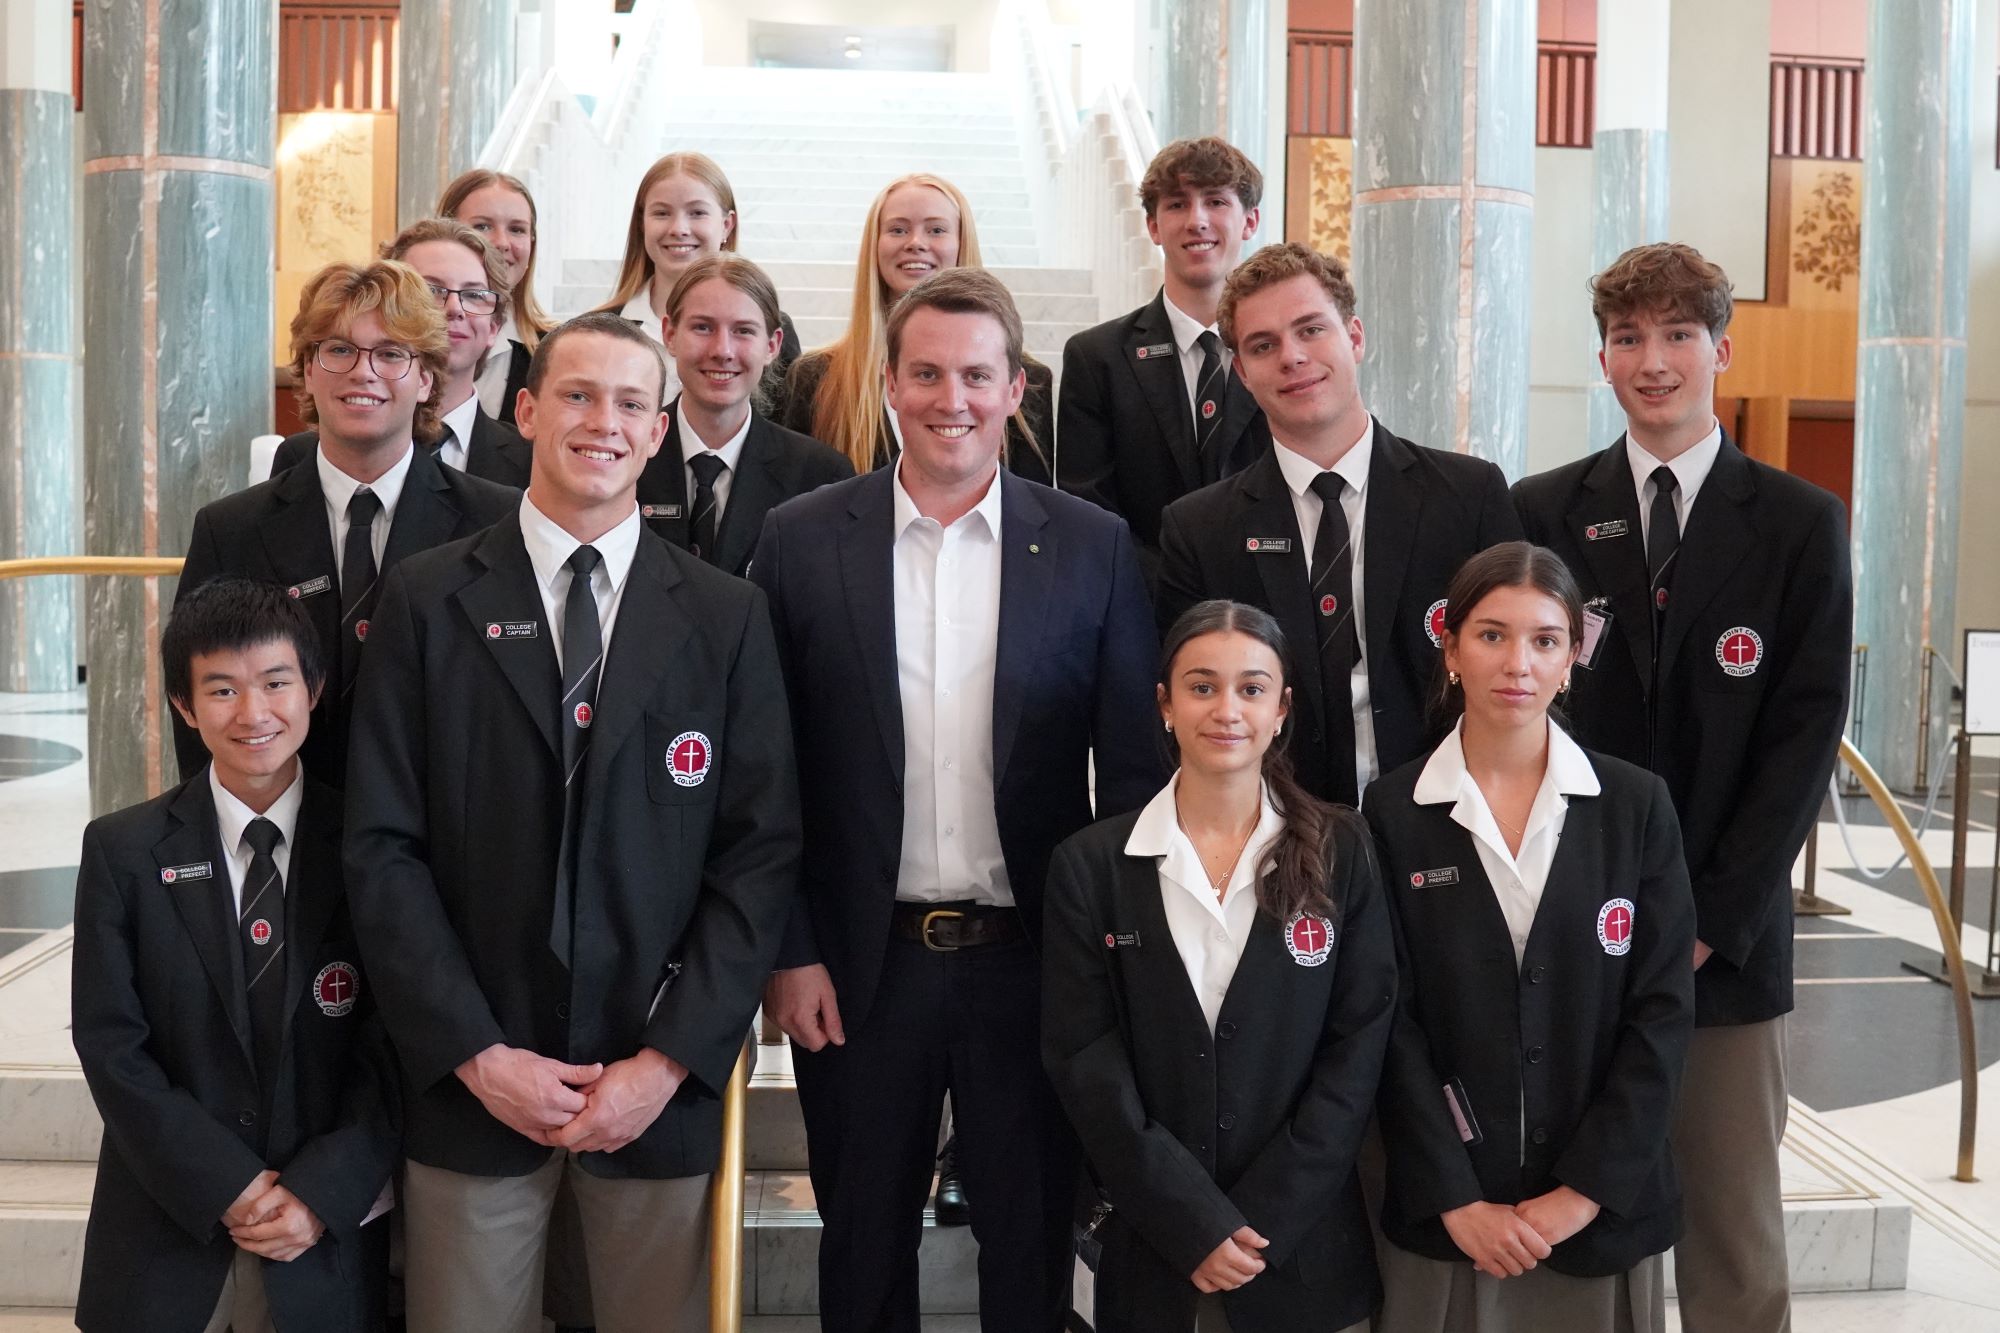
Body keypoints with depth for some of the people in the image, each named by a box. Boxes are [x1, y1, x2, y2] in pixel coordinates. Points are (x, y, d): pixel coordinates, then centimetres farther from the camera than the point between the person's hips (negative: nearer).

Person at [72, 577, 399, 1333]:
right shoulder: (122, 851, -2)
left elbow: (392, 1046, -4)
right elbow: (111, 1045, -5)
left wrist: (320, 1193, -13)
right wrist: (229, 1187, -12)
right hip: (163, 1242, 0)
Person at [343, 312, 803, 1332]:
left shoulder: (726, 617, 2)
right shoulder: (426, 601, 1)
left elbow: (761, 853, -1)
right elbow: (383, 847, -2)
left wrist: (668, 1059, -8)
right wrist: (477, 1053, -9)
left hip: (664, 1080, 1)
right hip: (470, 1075, 0)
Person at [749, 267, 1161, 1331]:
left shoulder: (1095, 548, -1)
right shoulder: (802, 541, -1)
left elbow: (1133, 768, 0)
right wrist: (789, 953, -3)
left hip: (1034, 962, 0)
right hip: (860, 966, 0)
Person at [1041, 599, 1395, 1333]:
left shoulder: (1341, 851, -2)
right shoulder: (1089, 865, -3)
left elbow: (1360, 1045, -4)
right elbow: (1084, 1060, -6)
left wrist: (1263, 1221, -11)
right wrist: (1193, 1224, -13)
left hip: (1302, 1244, 0)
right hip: (1148, 1246, 0)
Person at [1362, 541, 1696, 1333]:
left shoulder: (1636, 806, 0)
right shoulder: (1393, 814, -3)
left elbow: (1662, 1010, -3)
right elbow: (1390, 1023, -5)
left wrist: (1585, 1190, -9)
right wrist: (1456, 1198, -11)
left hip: (1605, 1205, 1)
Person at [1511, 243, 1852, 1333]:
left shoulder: (1800, 524, 4)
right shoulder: (1542, 514, 5)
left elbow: (1805, 735, -1)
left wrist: (1714, 919, -9)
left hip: (1729, 943, 0)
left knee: (1736, 1238, 6)